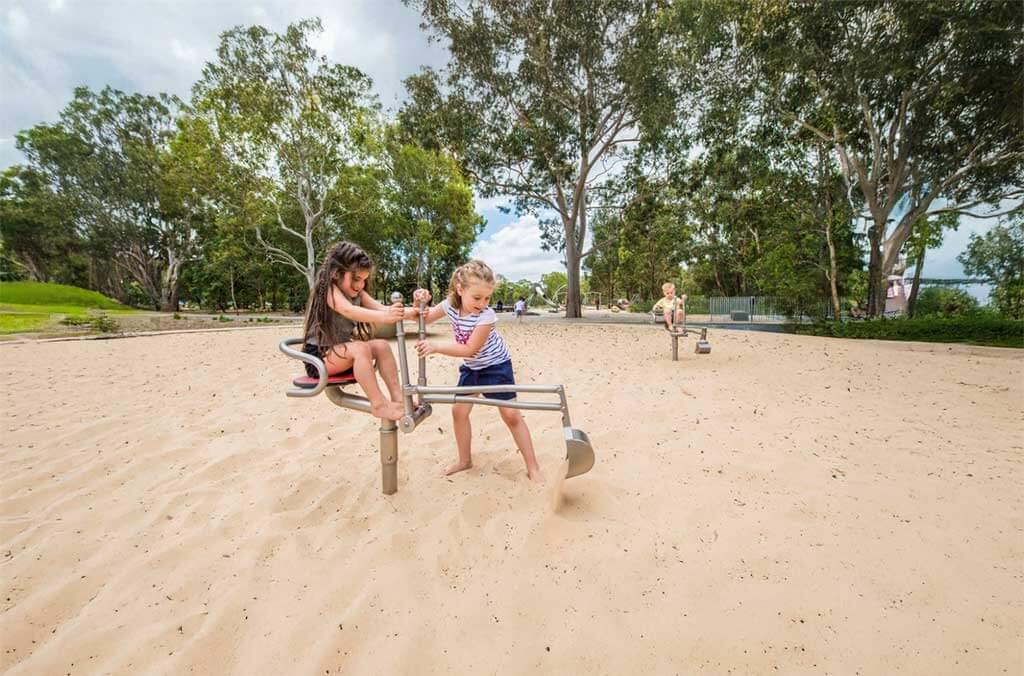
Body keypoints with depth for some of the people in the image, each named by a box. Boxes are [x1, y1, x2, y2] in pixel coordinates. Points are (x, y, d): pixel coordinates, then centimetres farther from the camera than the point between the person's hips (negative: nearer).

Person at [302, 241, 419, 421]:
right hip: (318, 355, -7)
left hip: (341, 351, 7)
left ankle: (397, 396, -15)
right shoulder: (326, 288, -16)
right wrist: (382, 317, -51)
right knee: (361, 348, -32)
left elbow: (381, 308, -9)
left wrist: (406, 312, -29)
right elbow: (348, 310, -35)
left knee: (381, 345, -14)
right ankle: (378, 404, -31)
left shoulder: (357, 293, 7)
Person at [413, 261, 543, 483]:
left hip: (496, 365, -6)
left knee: (511, 415, -7)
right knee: (459, 410, 5)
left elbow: (470, 349, -28)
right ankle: (464, 459, 24)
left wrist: (435, 347, -31)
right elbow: (424, 318, 4)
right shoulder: (450, 305, -13)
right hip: (471, 367, 6)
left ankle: (533, 467, 3)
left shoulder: (486, 315, -30)